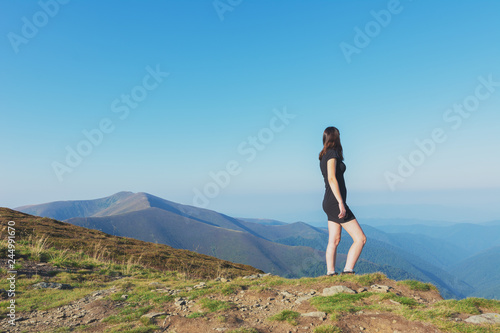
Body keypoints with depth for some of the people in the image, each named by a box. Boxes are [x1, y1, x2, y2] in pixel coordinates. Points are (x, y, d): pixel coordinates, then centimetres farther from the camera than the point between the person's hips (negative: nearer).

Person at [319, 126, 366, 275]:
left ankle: (330, 273, 16)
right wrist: (341, 202, -24)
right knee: (360, 238, -6)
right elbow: (332, 178, -21)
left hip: (330, 203, 10)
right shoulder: (332, 153, -12)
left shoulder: (324, 156, 16)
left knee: (334, 240, 12)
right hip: (335, 202, -10)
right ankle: (347, 271, -7)